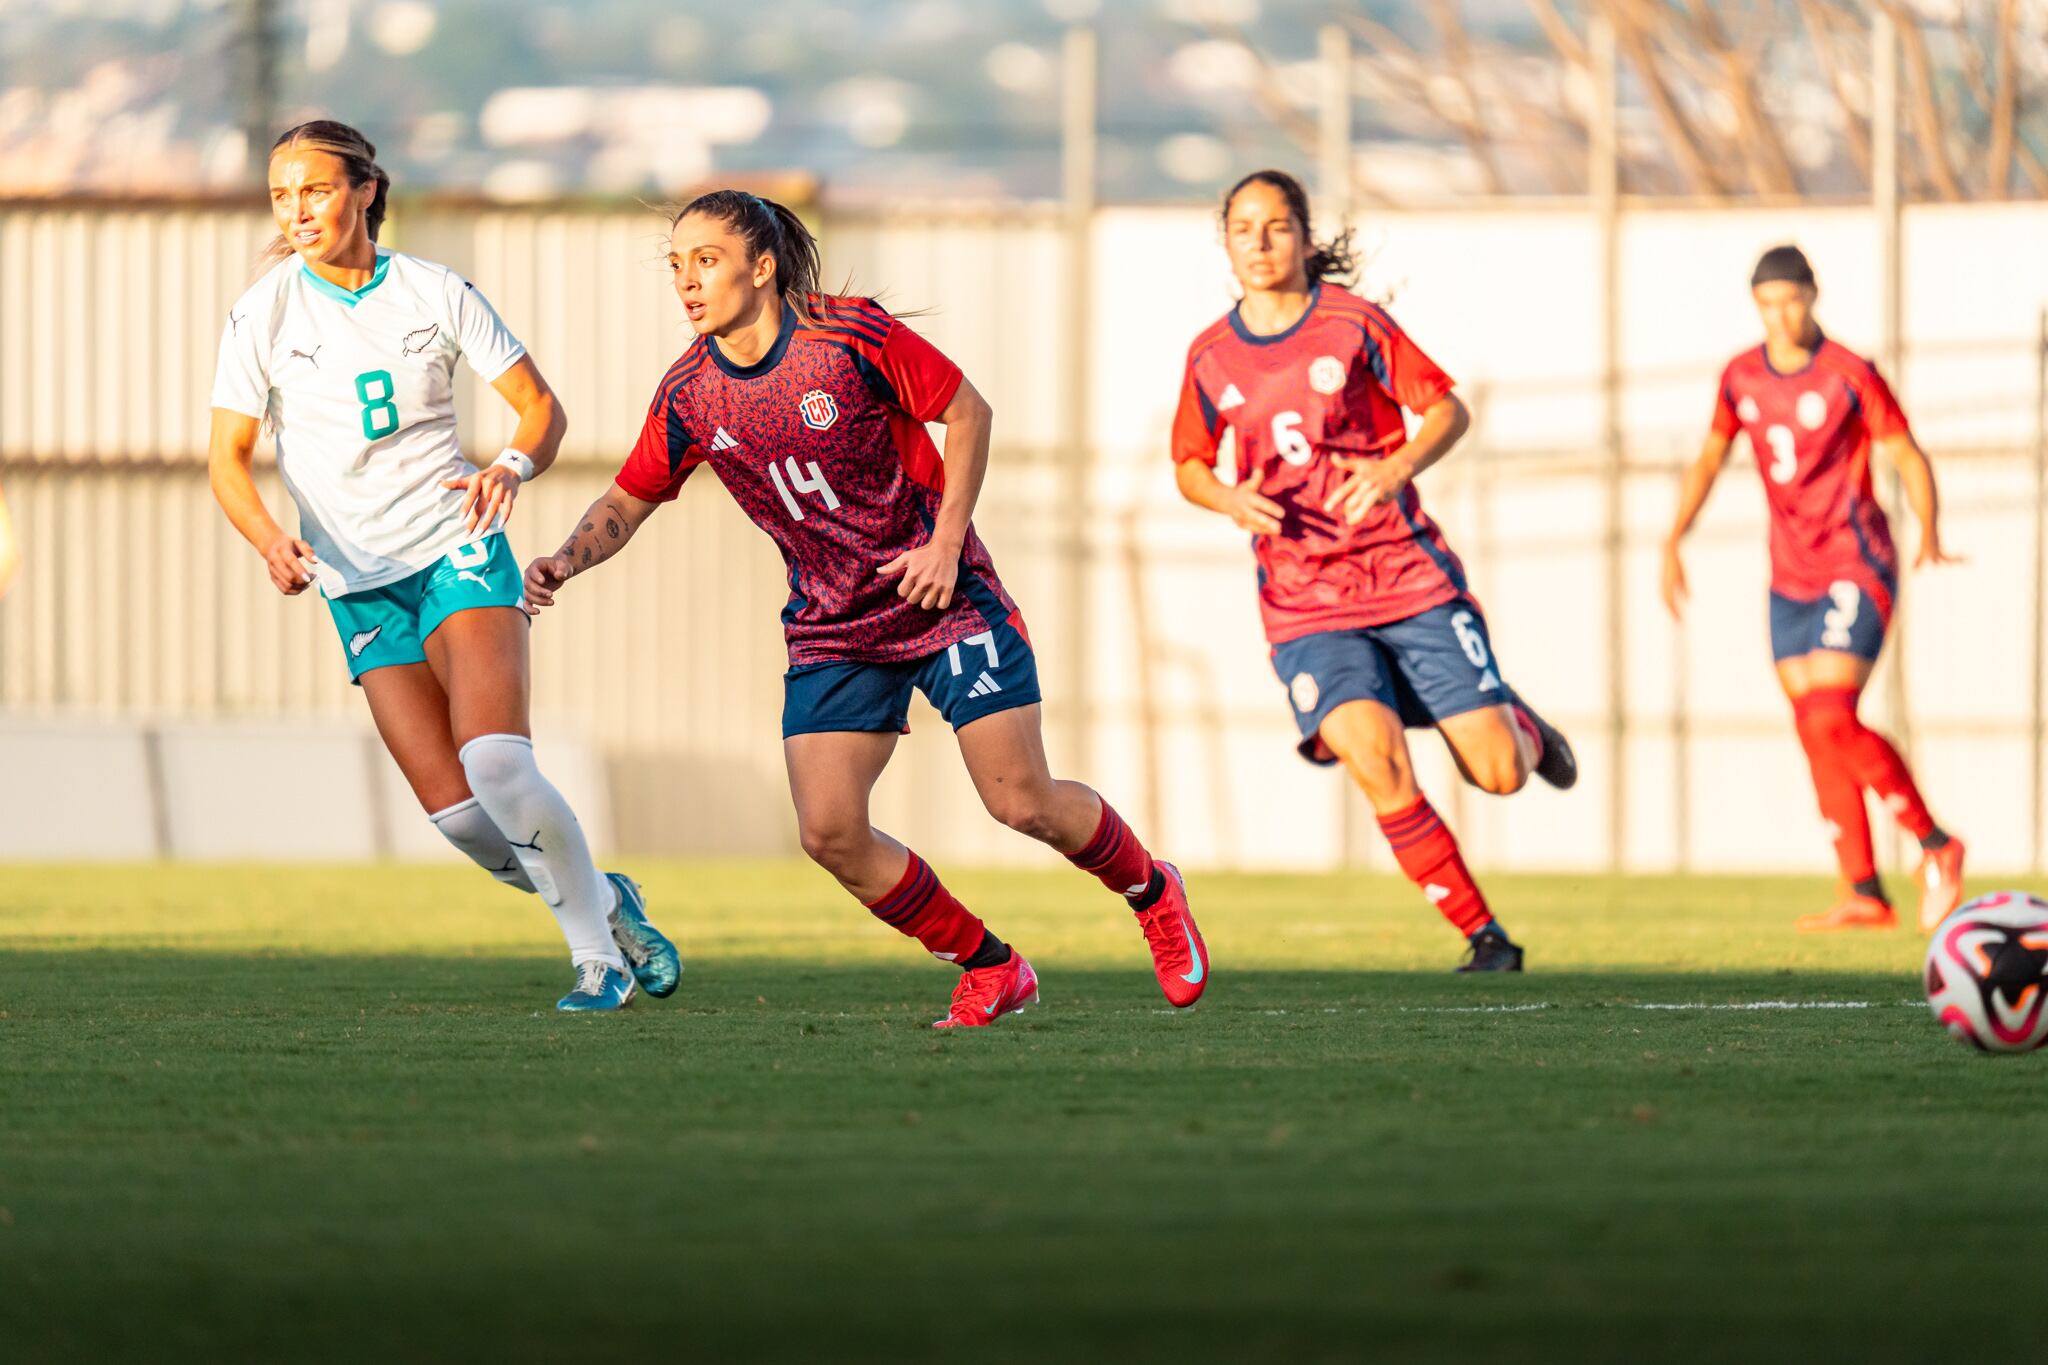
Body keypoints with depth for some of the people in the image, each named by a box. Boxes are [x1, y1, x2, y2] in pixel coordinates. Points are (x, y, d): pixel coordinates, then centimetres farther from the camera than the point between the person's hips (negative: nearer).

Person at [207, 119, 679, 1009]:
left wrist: (513, 466, -19)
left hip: (456, 549, -2)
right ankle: (601, 902, 17)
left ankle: (598, 949, -6)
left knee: (496, 764, -23)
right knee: (454, 810, -9)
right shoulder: (263, 314, -3)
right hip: (357, 584, 2)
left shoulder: (436, 294, -3)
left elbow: (540, 406, 3)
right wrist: (271, 540, -23)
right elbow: (228, 456, -3)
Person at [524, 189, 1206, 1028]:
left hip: (946, 602, -4)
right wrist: (567, 561, -14)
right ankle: (990, 970, 8)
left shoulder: (852, 337, -17)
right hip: (831, 631, 4)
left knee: (1022, 803, -8)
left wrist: (946, 543, -14)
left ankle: (1151, 891, 24)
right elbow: (630, 500, 6)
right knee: (830, 834, -11)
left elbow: (968, 412, -7)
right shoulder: (689, 395, -6)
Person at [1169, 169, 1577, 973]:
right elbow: (1189, 466, 16)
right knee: (1380, 768, -21)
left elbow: (1447, 409, -1)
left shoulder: (1352, 324, -4)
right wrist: (1229, 499, -6)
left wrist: (1398, 468, -20)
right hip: (1306, 607, 1)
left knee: (1498, 774, -5)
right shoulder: (1211, 357, 4)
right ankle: (1483, 936, -7)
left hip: (1408, 575, -1)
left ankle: (1519, 725, 34)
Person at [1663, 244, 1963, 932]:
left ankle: (1936, 845, -4)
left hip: (1856, 571, -6)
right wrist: (1673, 543, 14)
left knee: (1830, 722, -18)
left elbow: (1909, 458, -7)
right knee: (1816, 733, 1)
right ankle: (1864, 894, 4)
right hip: (1791, 577, 6)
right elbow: (1709, 461, 21)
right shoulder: (1741, 378, 7)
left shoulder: (1850, 376, -10)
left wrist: (1929, 535, -22)